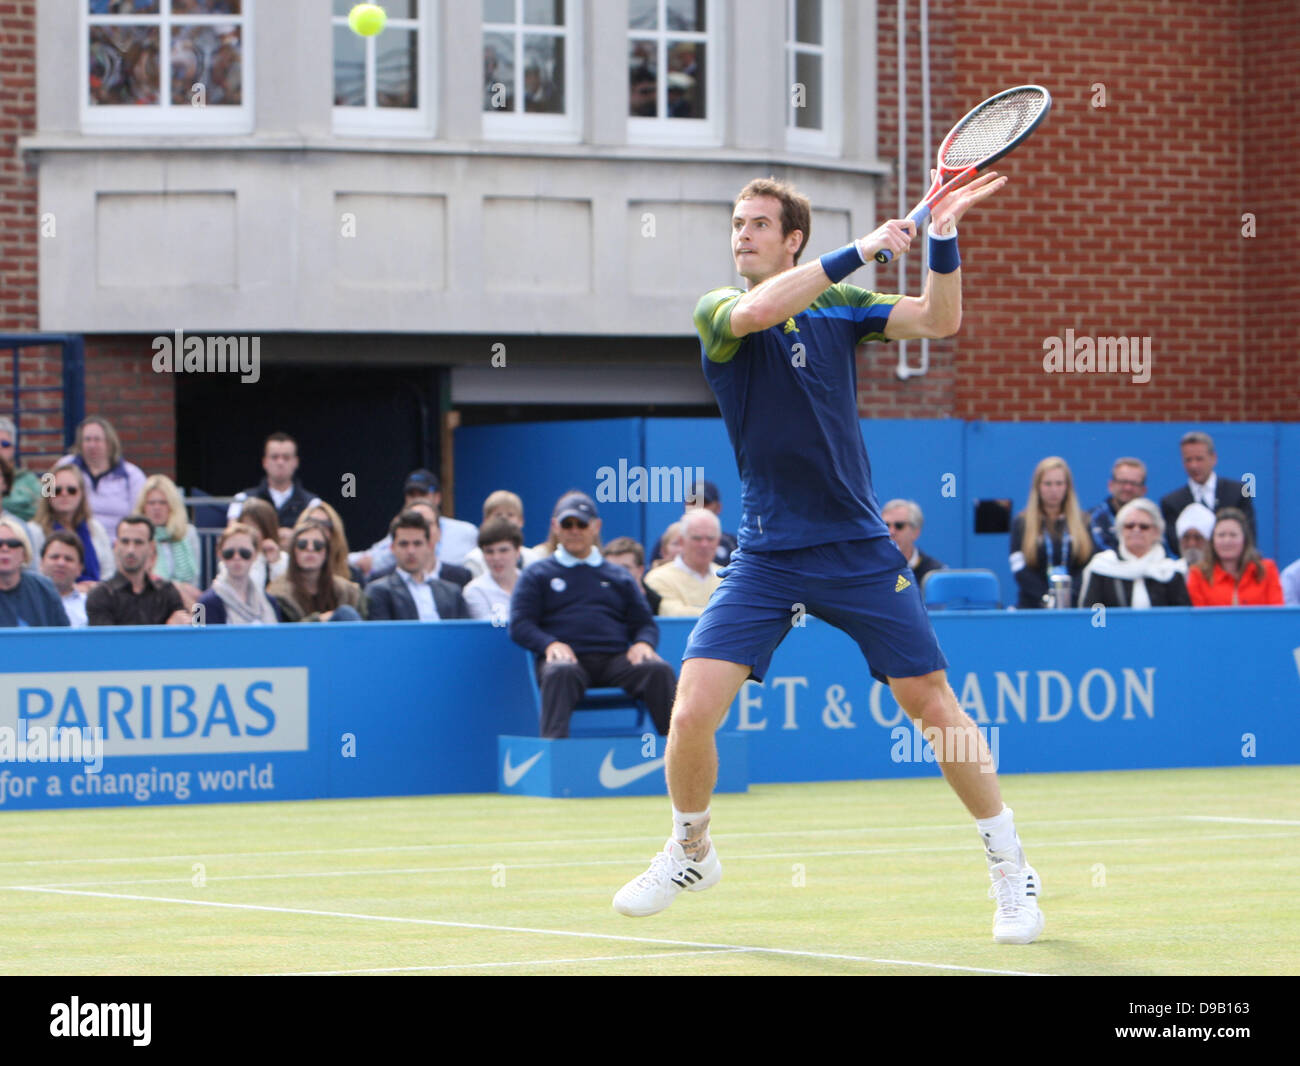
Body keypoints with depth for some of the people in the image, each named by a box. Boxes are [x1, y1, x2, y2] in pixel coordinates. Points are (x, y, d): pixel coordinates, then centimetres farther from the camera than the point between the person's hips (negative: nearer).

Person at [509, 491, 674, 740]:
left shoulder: (619, 577, 28)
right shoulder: (537, 575, 21)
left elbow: (645, 623, 23)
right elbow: (519, 625, 10)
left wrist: (643, 643, -3)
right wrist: (549, 644, -12)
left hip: (616, 659, 2)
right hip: (567, 657, -2)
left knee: (659, 670, -28)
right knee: (560, 672, -39)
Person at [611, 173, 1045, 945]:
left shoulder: (839, 303, 5)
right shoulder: (717, 311, -2)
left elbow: (940, 319, -5)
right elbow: (756, 311, -26)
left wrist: (942, 237, -20)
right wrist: (861, 251, -24)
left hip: (857, 547, 1)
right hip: (767, 554, -1)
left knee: (932, 701, -1)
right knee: (694, 711, -12)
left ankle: (1011, 870, 14)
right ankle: (690, 853, 16)